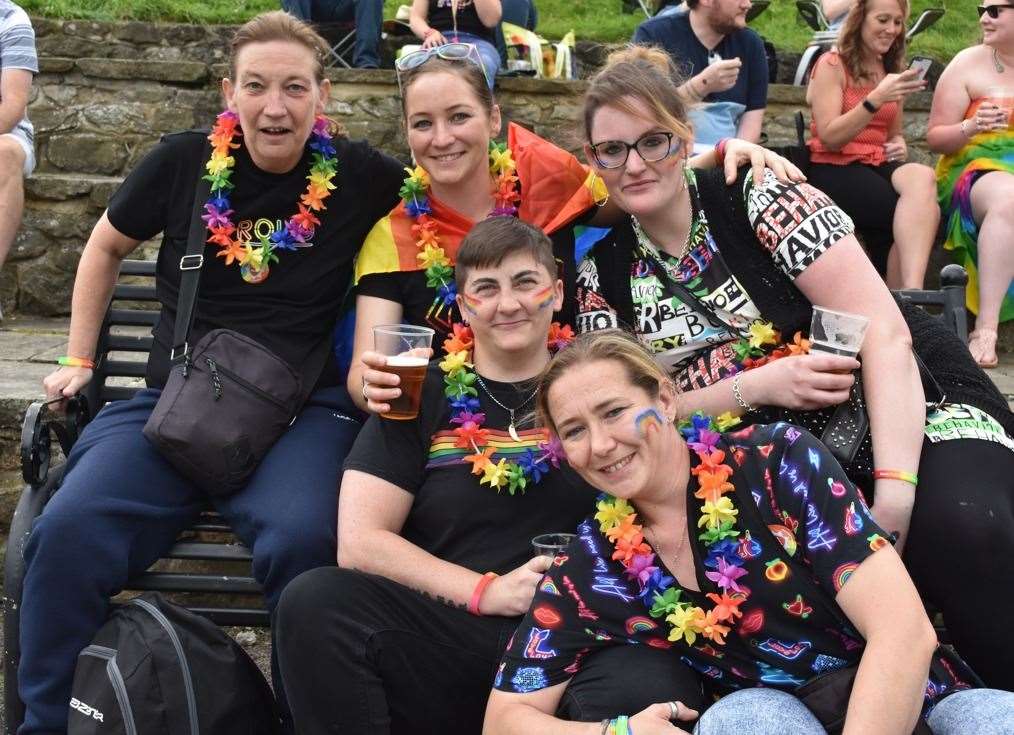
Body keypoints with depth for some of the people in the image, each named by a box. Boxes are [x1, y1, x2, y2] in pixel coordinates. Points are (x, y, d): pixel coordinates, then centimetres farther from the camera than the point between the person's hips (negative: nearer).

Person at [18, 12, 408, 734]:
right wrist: (78, 360, 20)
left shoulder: (359, 177, -2)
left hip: (306, 412, -2)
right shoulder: (184, 162, 4)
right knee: (69, 531, -22)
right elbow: (106, 247, 21)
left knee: (304, 539, -34)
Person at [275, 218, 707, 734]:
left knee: (650, 693, -37)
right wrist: (485, 590, -9)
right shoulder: (422, 395, 11)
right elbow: (360, 542, 3)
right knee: (314, 602, -25)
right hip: (453, 630, 2)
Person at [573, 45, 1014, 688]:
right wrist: (757, 387, -17)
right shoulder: (603, 275, 4)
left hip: (915, 420, -2)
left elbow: (884, 330, -14)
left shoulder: (759, 197, -7)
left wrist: (895, 491, -26)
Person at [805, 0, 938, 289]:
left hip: (878, 165, 5)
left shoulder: (891, 69, 19)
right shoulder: (832, 65, -2)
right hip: (834, 168, -5)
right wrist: (876, 99, -24)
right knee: (921, 211, -30)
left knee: (923, 177, -31)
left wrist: (899, 146, 3)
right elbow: (829, 137, -12)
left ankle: (907, 298, -35)